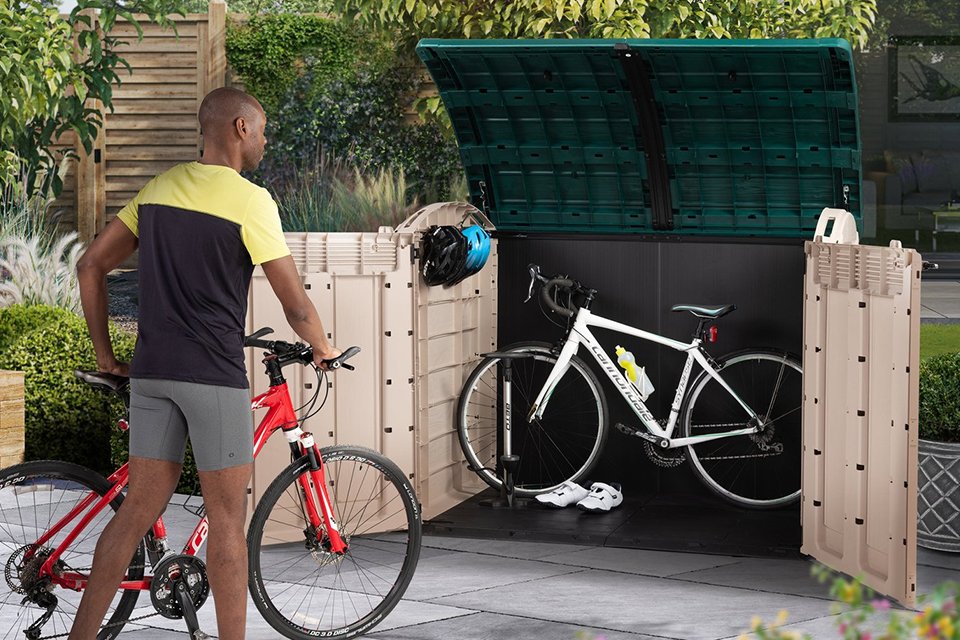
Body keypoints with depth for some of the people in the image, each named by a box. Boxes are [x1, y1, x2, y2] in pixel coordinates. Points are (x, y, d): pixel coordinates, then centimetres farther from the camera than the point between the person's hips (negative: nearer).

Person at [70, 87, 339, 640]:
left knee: (139, 510, 11)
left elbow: (92, 266, 12)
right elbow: (296, 304, -8)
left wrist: (105, 354, 18)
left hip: (152, 373, 7)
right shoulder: (250, 200, -9)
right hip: (215, 376, -6)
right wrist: (324, 350, 11)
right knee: (227, 521, 2)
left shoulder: (160, 188, 11)